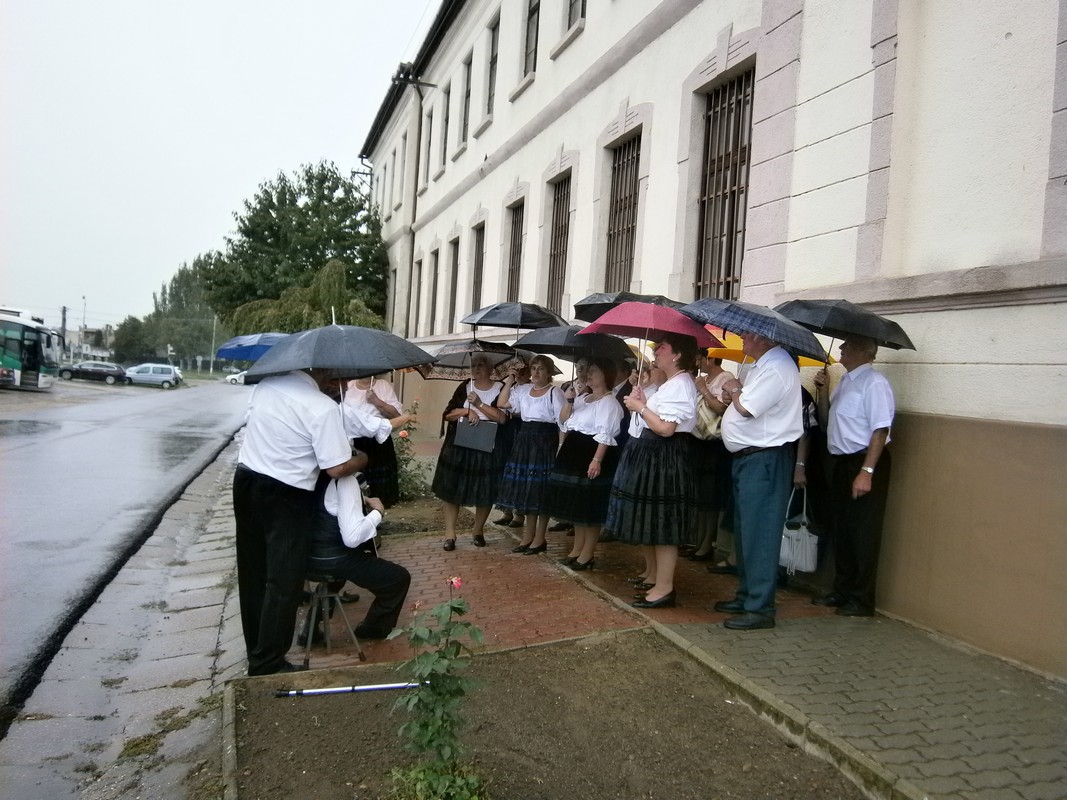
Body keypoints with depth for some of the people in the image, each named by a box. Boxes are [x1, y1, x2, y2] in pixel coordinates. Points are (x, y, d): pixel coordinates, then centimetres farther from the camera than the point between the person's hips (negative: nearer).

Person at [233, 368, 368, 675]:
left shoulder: (266, 383, 2)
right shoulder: (323, 407, -19)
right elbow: (337, 468, -19)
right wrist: (362, 458, -1)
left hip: (246, 480, 8)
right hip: (285, 497, -8)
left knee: (253, 574, 19)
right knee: (282, 583, 4)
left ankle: (257, 649, 34)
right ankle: (267, 665, 11)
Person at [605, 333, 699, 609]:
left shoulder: (680, 385, -16)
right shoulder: (671, 384, 18)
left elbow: (665, 428, -25)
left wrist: (640, 407, -15)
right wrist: (643, 403, 0)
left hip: (664, 458, -11)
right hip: (651, 455, 11)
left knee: (661, 524, -5)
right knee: (648, 520, 18)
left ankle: (664, 587, 2)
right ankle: (652, 575, 32)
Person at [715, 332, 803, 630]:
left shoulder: (777, 367, -18)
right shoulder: (762, 365, 15)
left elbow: (746, 407, -22)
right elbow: (742, 402, 18)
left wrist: (734, 390, -3)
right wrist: (733, 393, -1)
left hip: (765, 460, -11)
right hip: (749, 457, 11)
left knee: (759, 532, -6)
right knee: (744, 530, 18)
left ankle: (760, 608, 2)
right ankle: (746, 595, 30)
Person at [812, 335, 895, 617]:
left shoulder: (874, 383, -15)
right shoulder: (845, 382, 13)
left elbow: (880, 430, -21)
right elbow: (827, 418, 19)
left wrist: (866, 472, -26)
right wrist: (822, 392, 4)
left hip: (864, 462, -9)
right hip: (841, 462, 9)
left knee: (862, 532, 0)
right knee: (841, 528, 17)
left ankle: (862, 600, 12)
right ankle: (842, 591, 30)